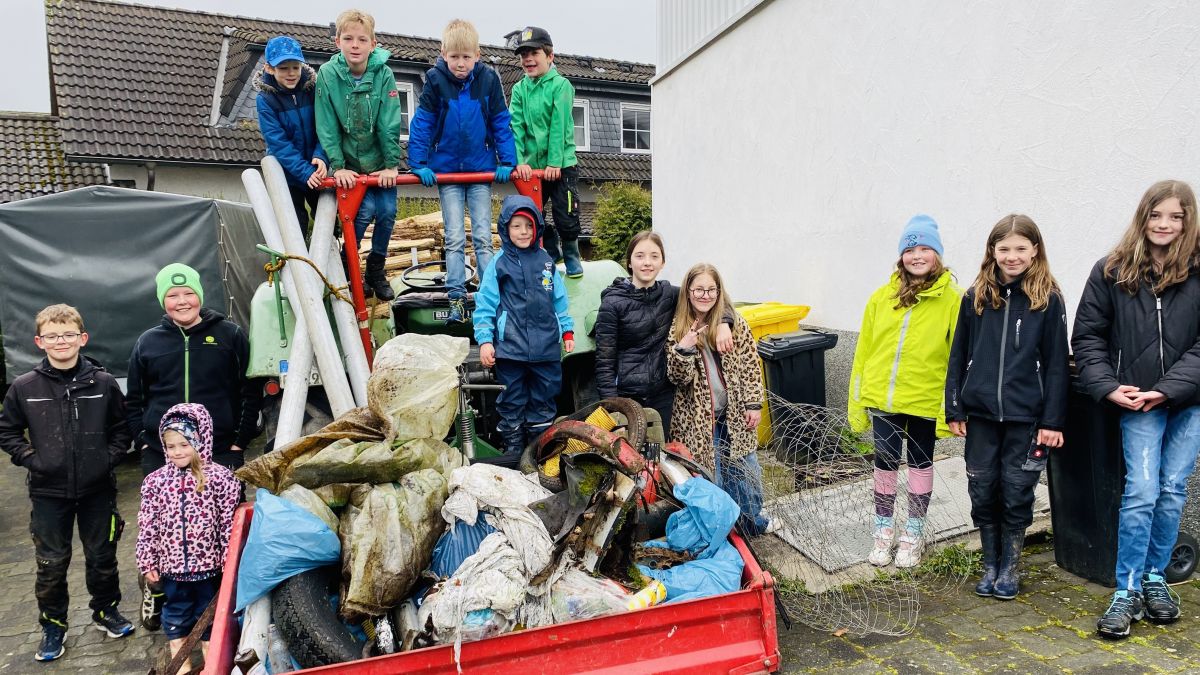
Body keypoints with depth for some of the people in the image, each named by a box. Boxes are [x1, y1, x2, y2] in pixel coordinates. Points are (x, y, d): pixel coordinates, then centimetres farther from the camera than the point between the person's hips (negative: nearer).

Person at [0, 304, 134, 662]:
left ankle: (106, 610, 33)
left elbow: (122, 427, 5)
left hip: (97, 489, 0)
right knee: (51, 564, 11)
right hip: (49, 492, 0)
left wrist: (110, 457, -7)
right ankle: (53, 625, 29)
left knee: (102, 556, 14)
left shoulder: (104, 383, -5)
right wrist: (31, 458, -6)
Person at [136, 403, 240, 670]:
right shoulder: (155, 481, -2)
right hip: (171, 566, 3)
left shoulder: (219, 477, -11)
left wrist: (230, 562, -8)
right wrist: (147, 562, 2)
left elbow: (229, 524, -9)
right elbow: (147, 526, 3)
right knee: (175, 615, 18)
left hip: (208, 564, -2)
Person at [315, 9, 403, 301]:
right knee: (365, 211, -14)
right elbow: (327, 126, -12)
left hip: (380, 161, 1)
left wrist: (391, 164, -13)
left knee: (387, 211, -5)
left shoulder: (383, 74, -13)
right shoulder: (327, 74, -14)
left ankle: (376, 270, 17)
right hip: (350, 162, -1)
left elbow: (390, 124, -12)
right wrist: (337, 166, -16)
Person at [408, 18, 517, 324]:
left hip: (481, 170, 0)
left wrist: (507, 161, -6)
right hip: (447, 171, 0)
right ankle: (457, 299, 7)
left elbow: (501, 122, -1)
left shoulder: (488, 79, -6)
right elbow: (422, 123, -6)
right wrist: (418, 164, -12)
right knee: (454, 238, 2)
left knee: (483, 237, 3)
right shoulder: (435, 80, -7)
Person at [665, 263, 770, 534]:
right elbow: (679, 378, -8)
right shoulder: (678, 330, -4)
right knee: (709, 474, 5)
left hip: (736, 413, 1)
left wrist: (754, 404, -5)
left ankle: (753, 520, 37)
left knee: (746, 470, 14)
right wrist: (683, 350, -25)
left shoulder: (735, 322, -4)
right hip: (699, 418, -1)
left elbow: (751, 366, -1)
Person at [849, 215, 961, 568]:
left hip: (924, 401, -2)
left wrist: (951, 407, -11)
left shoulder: (952, 299, -7)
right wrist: (857, 402, 4)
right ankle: (884, 529, 31)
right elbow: (864, 349, 5)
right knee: (885, 463, 12)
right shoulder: (881, 297, 1)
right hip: (882, 398, 2)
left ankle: (914, 532, 31)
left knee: (920, 463, 14)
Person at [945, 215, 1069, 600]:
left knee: (1017, 493, 7)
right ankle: (990, 564, 26)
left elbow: (1056, 363, -2)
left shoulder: (1049, 300, -3)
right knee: (983, 492, 9)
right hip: (981, 413, 2)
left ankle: (1010, 566, 25)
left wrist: (1053, 420, -6)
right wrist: (954, 409, 3)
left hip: (1025, 416, -2)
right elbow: (958, 355, 6)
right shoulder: (976, 297, 3)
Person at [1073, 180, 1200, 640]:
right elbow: (1087, 337, 3)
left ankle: (1155, 578, 25)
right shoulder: (1111, 272, 1)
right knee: (1142, 490, -8)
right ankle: (1127, 591, 3)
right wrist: (1108, 386, -9)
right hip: (1137, 401, -1)